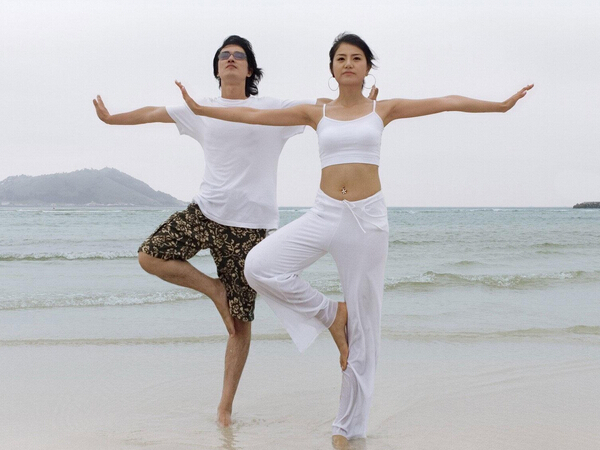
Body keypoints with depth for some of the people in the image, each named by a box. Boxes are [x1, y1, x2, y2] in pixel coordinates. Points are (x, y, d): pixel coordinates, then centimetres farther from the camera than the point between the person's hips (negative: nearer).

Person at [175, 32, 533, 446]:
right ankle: (329, 314, 2)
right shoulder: (317, 114, 9)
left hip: (368, 217, -1)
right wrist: (199, 109, 5)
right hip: (325, 214, 2)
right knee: (259, 265, -21)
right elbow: (252, 115, 9)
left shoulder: (382, 110, 6)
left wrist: (500, 105, -5)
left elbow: (447, 102, 2)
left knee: (364, 319, 1)